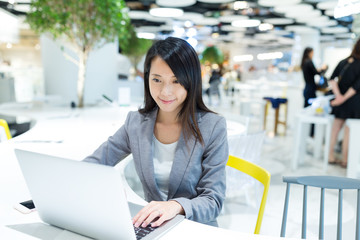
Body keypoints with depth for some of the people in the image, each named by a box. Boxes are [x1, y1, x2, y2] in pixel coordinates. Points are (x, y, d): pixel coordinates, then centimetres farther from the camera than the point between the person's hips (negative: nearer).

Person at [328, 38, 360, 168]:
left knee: (335, 128, 12)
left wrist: (338, 95, -4)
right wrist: (344, 98, -14)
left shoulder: (343, 62, 6)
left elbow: (332, 79, 1)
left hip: (340, 102, 6)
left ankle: (331, 156, 21)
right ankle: (345, 160, 13)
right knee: (348, 132, 3)